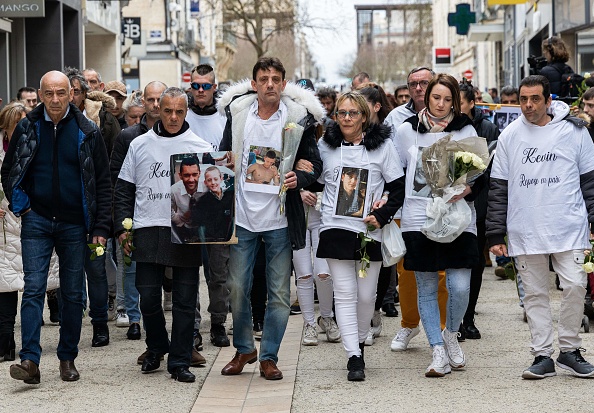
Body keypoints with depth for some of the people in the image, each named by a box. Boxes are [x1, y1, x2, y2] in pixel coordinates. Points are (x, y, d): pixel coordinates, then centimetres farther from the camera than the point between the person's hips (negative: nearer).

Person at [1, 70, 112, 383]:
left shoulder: (87, 132, 1)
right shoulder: (27, 129, 3)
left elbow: (103, 182, 3)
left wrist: (101, 226, -2)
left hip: (74, 224, 0)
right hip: (37, 221, 0)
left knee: (73, 293, 6)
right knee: (33, 289, -9)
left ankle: (68, 358, 17)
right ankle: (30, 360, -14)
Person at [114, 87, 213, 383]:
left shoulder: (200, 147, 5)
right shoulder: (140, 145, 10)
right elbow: (123, 191, 13)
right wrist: (122, 228, 3)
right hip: (149, 233, 1)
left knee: (184, 301, 1)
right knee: (148, 298, 3)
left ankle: (180, 362, 9)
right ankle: (157, 348, 27)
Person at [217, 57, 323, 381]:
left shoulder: (299, 117, -3)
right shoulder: (237, 112, 3)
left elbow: (314, 164, 2)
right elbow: (225, 158, 12)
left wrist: (298, 179, -17)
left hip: (279, 218, -2)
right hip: (241, 216, 2)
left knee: (279, 293, 3)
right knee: (237, 287, 6)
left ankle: (269, 356, 15)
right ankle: (244, 349, 25)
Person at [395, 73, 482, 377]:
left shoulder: (466, 131, 7)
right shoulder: (408, 130, 7)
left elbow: (478, 174, 7)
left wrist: (466, 190, -12)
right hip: (418, 219, 0)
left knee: (460, 287, -8)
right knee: (426, 289, 1)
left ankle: (450, 335, 20)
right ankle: (438, 352, 10)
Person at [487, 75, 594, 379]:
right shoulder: (510, 136, 6)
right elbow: (498, 188, 8)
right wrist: (495, 234, 4)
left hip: (568, 227, -1)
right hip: (525, 231, 2)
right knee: (534, 294, 4)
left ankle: (569, 349, 8)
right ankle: (542, 355, 10)